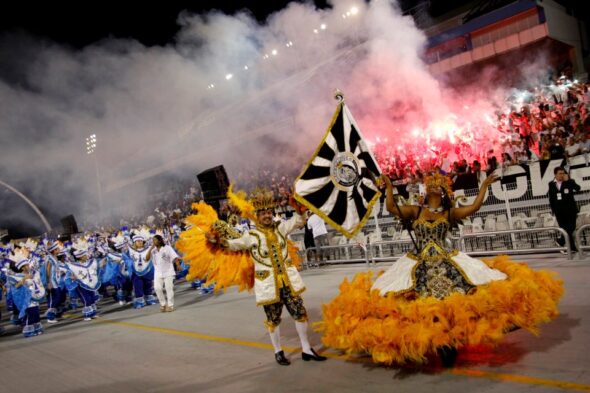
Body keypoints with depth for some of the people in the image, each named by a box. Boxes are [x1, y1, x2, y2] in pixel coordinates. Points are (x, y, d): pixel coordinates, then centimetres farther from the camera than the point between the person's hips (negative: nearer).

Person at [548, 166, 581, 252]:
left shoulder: (570, 182, 1)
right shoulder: (551, 184, 6)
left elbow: (577, 188, -18)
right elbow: (551, 198, 11)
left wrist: (567, 180, -18)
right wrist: (553, 210, 8)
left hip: (570, 209, -1)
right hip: (559, 210, 1)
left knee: (571, 228, -1)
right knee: (565, 229, 0)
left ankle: (561, 241, 18)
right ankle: (572, 247, 9)